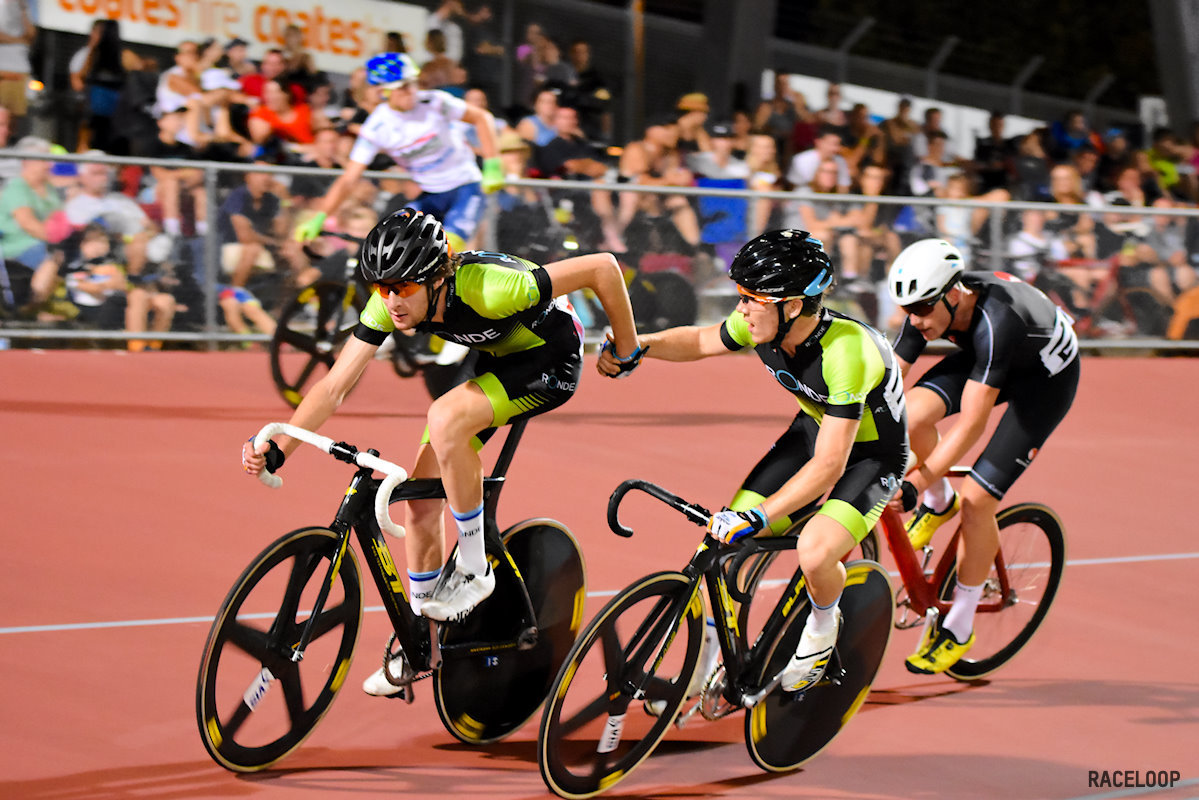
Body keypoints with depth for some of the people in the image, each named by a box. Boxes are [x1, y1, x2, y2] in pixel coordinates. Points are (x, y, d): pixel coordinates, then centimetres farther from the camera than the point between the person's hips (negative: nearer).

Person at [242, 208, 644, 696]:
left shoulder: (487, 289, -38)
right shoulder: (390, 304, -20)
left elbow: (603, 267, -31)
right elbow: (335, 387, -16)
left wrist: (626, 350, -16)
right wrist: (277, 450, -28)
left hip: (550, 364, -7)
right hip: (497, 362, 7)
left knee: (444, 419, -33)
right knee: (420, 500, 1)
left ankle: (473, 570, -15)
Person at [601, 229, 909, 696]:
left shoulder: (845, 354, -37)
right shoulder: (763, 326, -17)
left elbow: (828, 465, -38)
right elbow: (700, 341, 5)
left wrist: (758, 516, -43)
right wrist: (638, 346, -13)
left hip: (871, 453, -6)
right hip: (813, 429, 6)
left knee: (814, 552, -30)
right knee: (730, 538, -9)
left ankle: (823, 624, 4)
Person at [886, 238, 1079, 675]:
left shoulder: (995, 322, -41)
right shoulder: (928, 305, -22)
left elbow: (971, 424, -40)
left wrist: (914, 484, -41)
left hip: (1047, 375, -6)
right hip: (988, 359, 6)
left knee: (977, 500, -14)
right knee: (910, 414, -24)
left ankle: (959, 627, 4)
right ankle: (938, 503, 7)